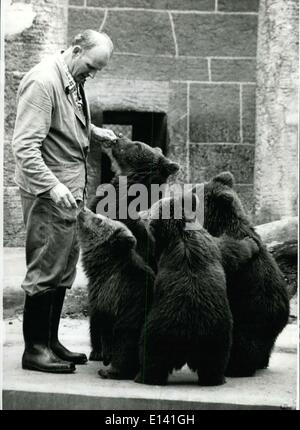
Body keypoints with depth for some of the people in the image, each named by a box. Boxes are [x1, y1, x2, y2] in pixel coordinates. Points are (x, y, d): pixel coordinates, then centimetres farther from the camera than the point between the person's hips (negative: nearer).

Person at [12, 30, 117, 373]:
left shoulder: (73, 82, 12)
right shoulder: (43, 81, -16)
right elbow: (24, 146, -21)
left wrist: (94, 133, 10)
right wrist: (52, 186, -28)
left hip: (70, 191, 9)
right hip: (48, 193, -9)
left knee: (64, 272, 13)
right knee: (45, 271, -3)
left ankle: (50, 342, 23)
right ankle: (34, 349, 6)